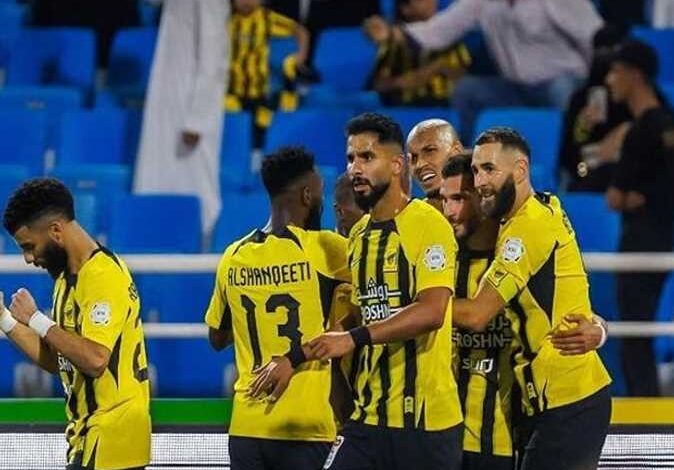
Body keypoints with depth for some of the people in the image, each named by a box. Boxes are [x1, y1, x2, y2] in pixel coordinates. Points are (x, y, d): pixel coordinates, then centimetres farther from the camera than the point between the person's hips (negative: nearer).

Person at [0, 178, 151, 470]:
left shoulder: (104, 276, -15)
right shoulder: (69, 278, 15)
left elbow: (95, 359, -27)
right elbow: (57, 362, 17)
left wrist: (36, 319, -18)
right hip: (87, 436, 9)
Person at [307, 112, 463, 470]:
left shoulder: (428, 225, -10)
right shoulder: (358, 235, 15)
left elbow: (432, 311, -22)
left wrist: (355, 338, -26)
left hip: (425, 418, -7)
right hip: (368, 416, 7)